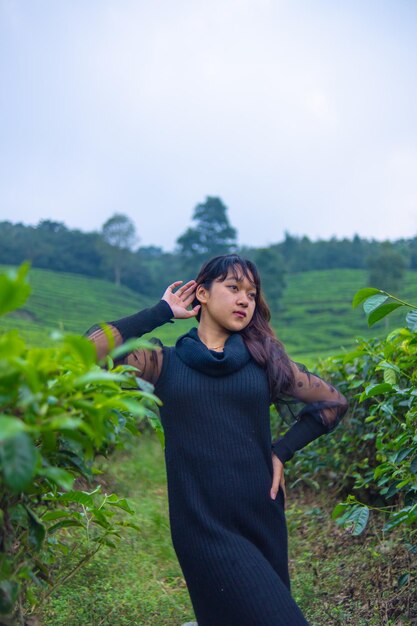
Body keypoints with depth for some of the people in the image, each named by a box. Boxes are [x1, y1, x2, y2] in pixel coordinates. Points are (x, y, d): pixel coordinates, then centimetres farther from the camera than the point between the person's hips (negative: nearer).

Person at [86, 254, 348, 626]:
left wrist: (282, 451, 3)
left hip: (264, 520, 4)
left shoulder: (266, 361, 7)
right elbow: (89, 350, -13)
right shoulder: (164, 364, 1)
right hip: (203, 526, -3)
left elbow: (334, 402, 14)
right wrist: (161, 312, -4)